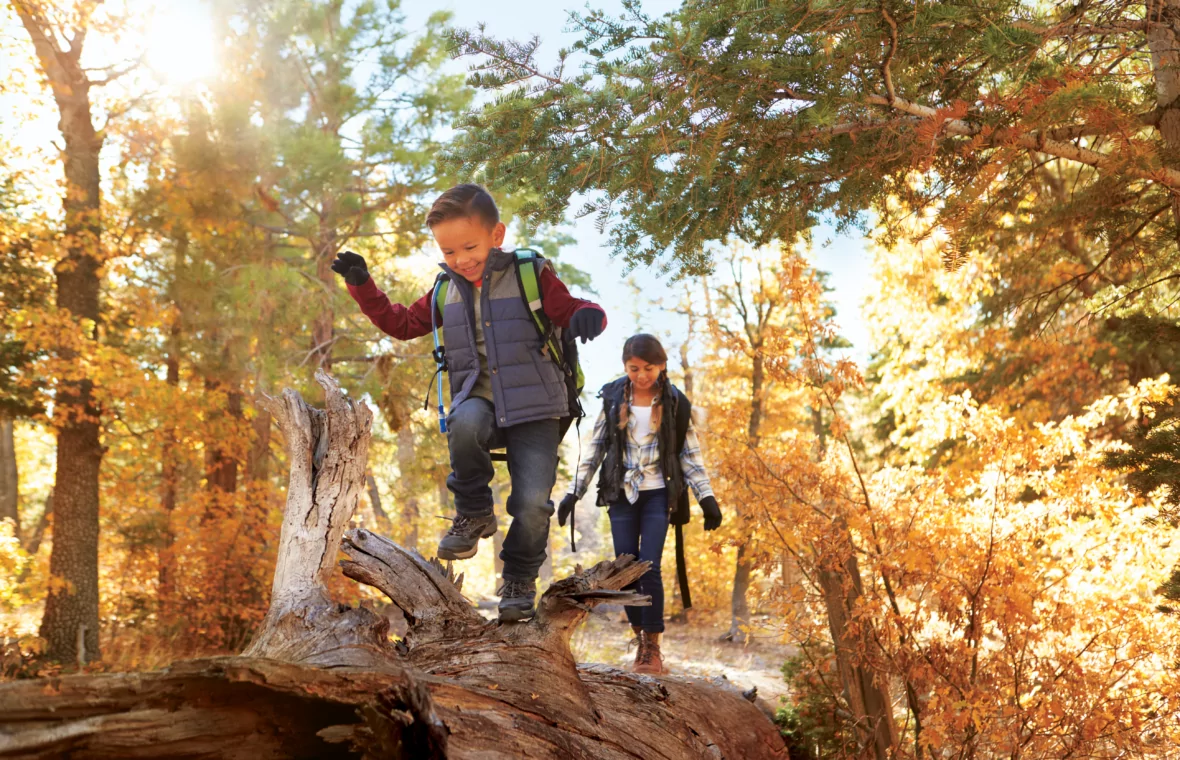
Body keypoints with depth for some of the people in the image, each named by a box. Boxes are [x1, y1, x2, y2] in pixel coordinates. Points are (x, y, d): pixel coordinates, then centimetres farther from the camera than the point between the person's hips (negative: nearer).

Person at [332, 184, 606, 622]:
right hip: (479, 400, 2)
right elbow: (403, 324, 21)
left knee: (533, 503, -13)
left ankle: (519, 579, 17)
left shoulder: (532, 275, -1)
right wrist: (362, 285, 10)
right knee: (466, 425, -36)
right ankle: (474, 515, -10)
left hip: (533, 408, -2)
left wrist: (587, 316, -26)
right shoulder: (446, 291, 12)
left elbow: (568, 311, -1)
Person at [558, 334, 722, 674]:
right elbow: (595, 448, 7)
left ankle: (653, 646, 1)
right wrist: (574, 492, 3)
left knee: (649, 567, -11)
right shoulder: (613, 398, 2)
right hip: (621, 495, 2)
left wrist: (706, 497, -5)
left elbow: (690, 454, 2)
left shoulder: (675, 403, -1)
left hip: (657, 495, -2)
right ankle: (641, 637, 17)